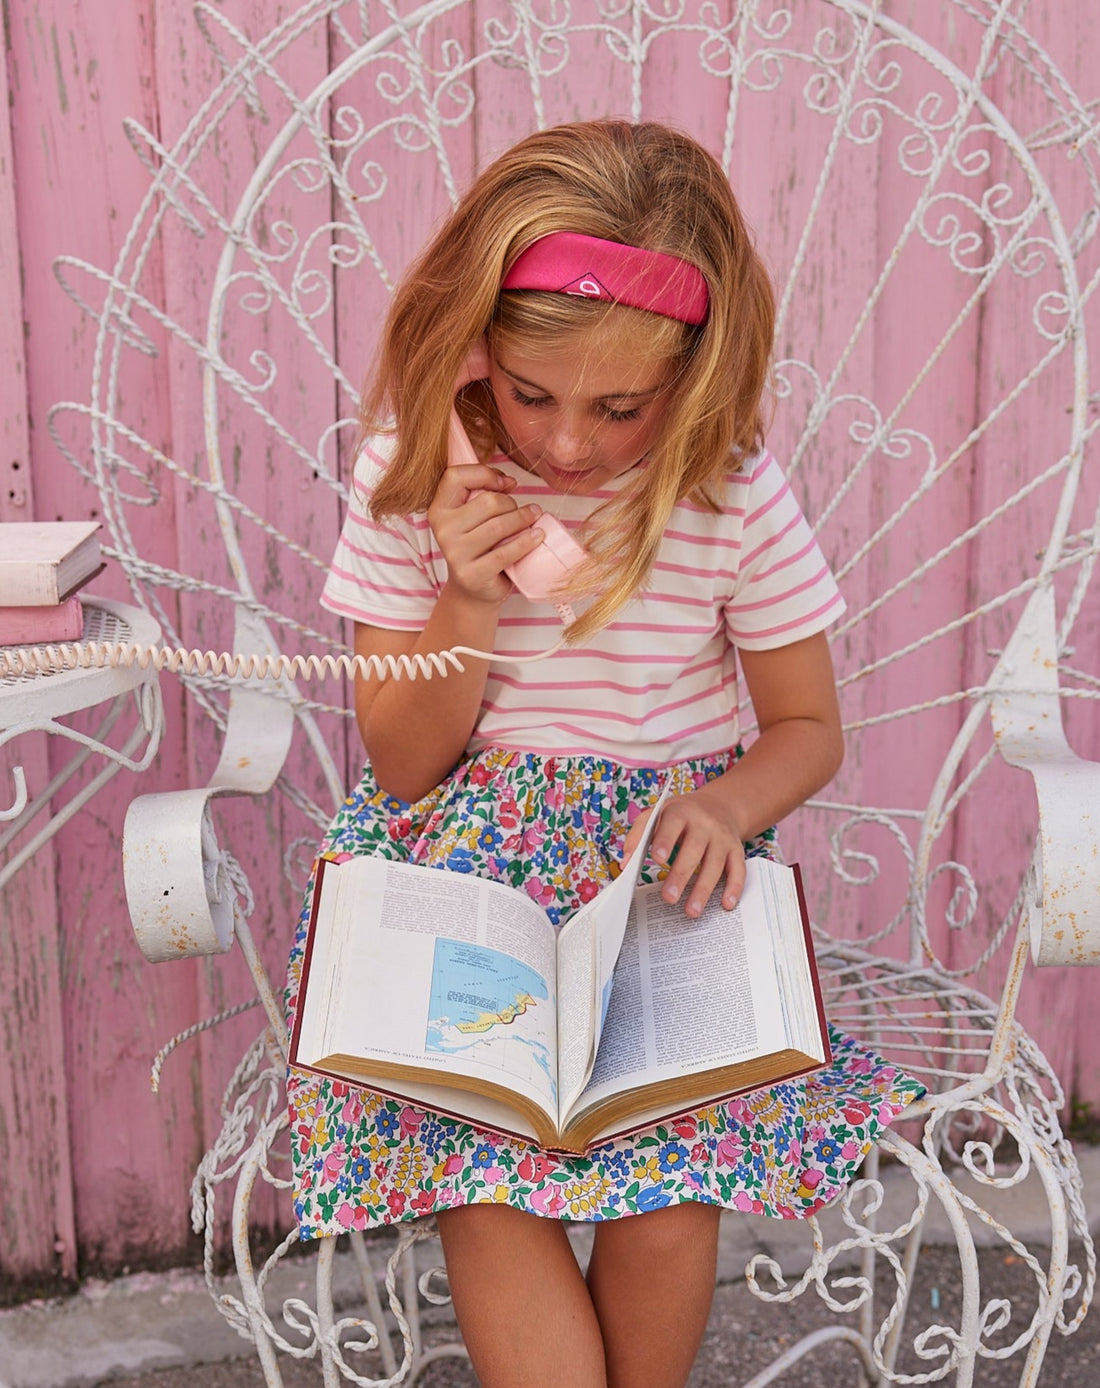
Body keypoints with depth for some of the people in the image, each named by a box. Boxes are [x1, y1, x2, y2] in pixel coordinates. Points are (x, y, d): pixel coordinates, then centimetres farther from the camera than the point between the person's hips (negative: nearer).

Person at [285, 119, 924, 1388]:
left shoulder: (733, 493, -8)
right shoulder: (413, 477, -7)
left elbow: (807, 727, 5)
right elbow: (402, 768, -2)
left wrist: (727, 806, -16)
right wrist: (466, 604, -19)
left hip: (666, 869, 0)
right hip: (459, 862, 1)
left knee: (666, 1174, -20)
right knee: (479, 1184, -22)